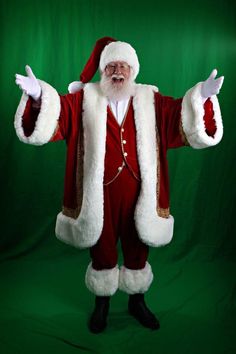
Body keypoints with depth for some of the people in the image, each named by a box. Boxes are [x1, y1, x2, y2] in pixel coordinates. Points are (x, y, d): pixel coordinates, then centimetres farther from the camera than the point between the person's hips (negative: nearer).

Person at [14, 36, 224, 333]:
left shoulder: (150, 99, 3)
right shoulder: (84, 99, -1)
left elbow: (183, 117, -7)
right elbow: (55, 114, -13)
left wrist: (202, 97, -26)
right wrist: (38, 96, -33)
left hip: (137, 192, 2)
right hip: (98, 192, -1)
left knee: (137, 249, 17)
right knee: (101, 249, 15)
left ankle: (137, 301, 42)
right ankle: (102, 303, 40)